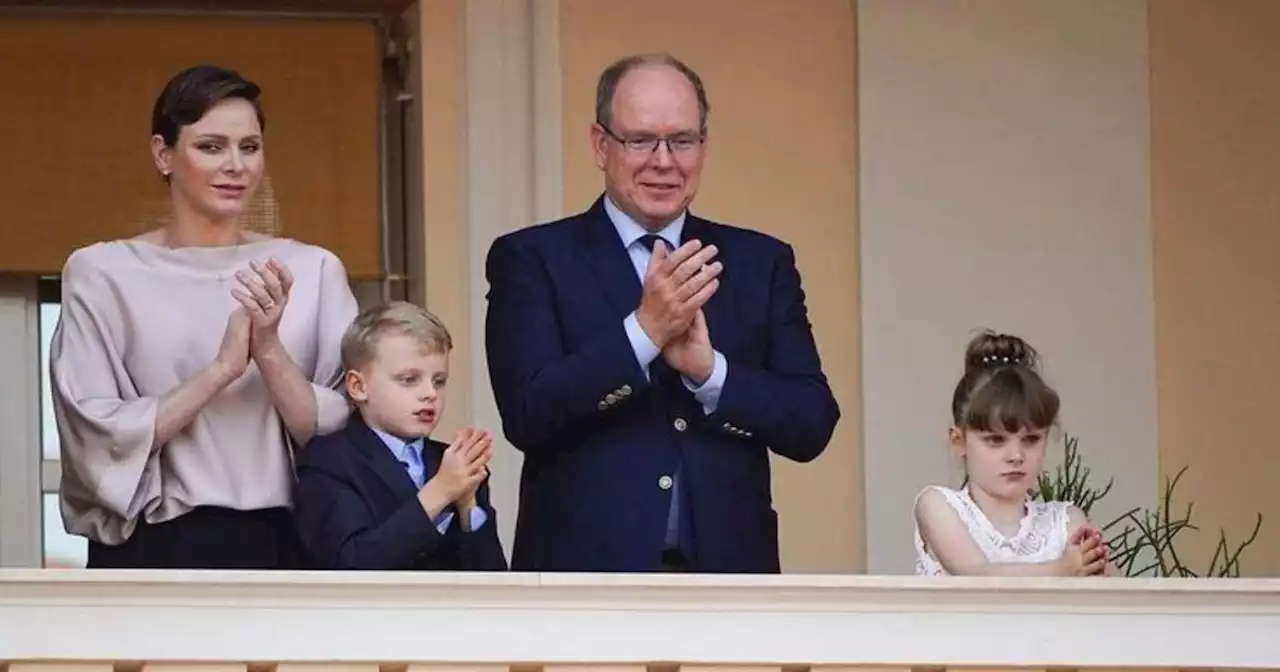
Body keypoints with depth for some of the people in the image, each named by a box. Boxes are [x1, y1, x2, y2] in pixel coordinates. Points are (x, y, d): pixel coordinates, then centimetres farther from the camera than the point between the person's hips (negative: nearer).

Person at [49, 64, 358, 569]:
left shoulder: (311, 270, 8)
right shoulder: (102, 273, 1)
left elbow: (344, 438, 3)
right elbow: (96, 439, -7)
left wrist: (269, 350, -12)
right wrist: (222, 368, -14)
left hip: (283, 553, 2)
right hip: (156, 557, -2)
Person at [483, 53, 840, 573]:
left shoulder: (761, 263, 11)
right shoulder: (532, 260, 3)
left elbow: (812, 426, 4)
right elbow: (526, 413, -10)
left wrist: (708, 369, -12)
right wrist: (643, 331, -19)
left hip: (727, 580, 3)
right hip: (586, 584, -3)